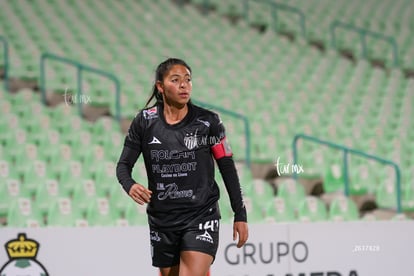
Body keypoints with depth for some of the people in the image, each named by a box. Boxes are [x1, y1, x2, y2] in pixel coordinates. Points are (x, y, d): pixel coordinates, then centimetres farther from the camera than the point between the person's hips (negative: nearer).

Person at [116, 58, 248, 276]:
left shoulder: (208, 122, -4)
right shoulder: (144, 121, -1)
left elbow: (228, 168, 2)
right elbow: (124, 164, 3)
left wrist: (240, 214, 1)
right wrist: (130, 186, -20)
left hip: (201, 217, -3)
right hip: (161, 221, 3)